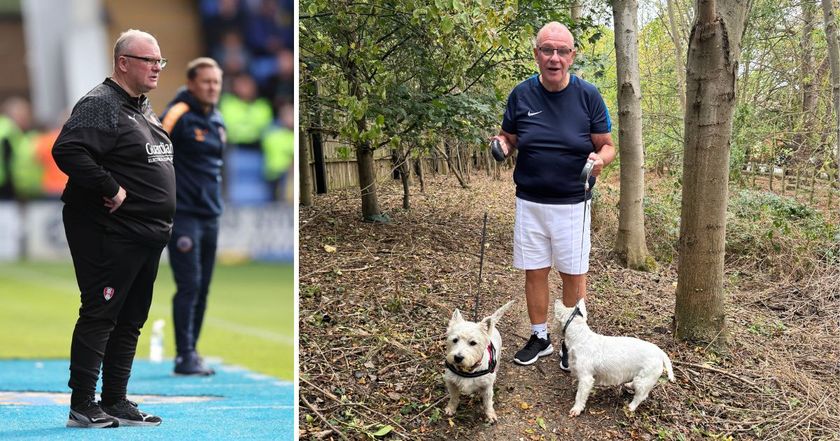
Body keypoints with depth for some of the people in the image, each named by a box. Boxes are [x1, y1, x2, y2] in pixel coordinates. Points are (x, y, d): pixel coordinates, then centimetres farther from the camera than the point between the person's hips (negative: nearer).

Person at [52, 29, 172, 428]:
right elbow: (67, 151, -26)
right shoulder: (100, 104, -12)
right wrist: (110, 189, -23)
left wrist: (163, 222, 17)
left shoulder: (144, 107, 18)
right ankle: (82, 407, -2)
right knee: (99, 316, -7)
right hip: (110, 234, -10)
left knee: (130, 321, 12)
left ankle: (115, 403, 20)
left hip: (148, 234, 10)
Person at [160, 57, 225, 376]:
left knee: (202, 288, 10)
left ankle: (190, 353, 18)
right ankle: (185, 357, -4)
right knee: (189, 286, -10)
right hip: (183, 214, -8)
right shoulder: (179, 116, -11)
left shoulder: (217, 120, 14)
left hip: (210, 215, 8)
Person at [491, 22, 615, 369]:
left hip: (572, 204, -2)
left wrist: (600, 159, -22)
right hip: (530, 203, 2)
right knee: (534, 272, 8)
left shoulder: (588, 96, -6)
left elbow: (607, 146, 1)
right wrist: (502, 144, -13)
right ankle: (540, 337, 22)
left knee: (573, 275, 4)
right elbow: (508, 138, 11)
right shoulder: (521, 95, -2)